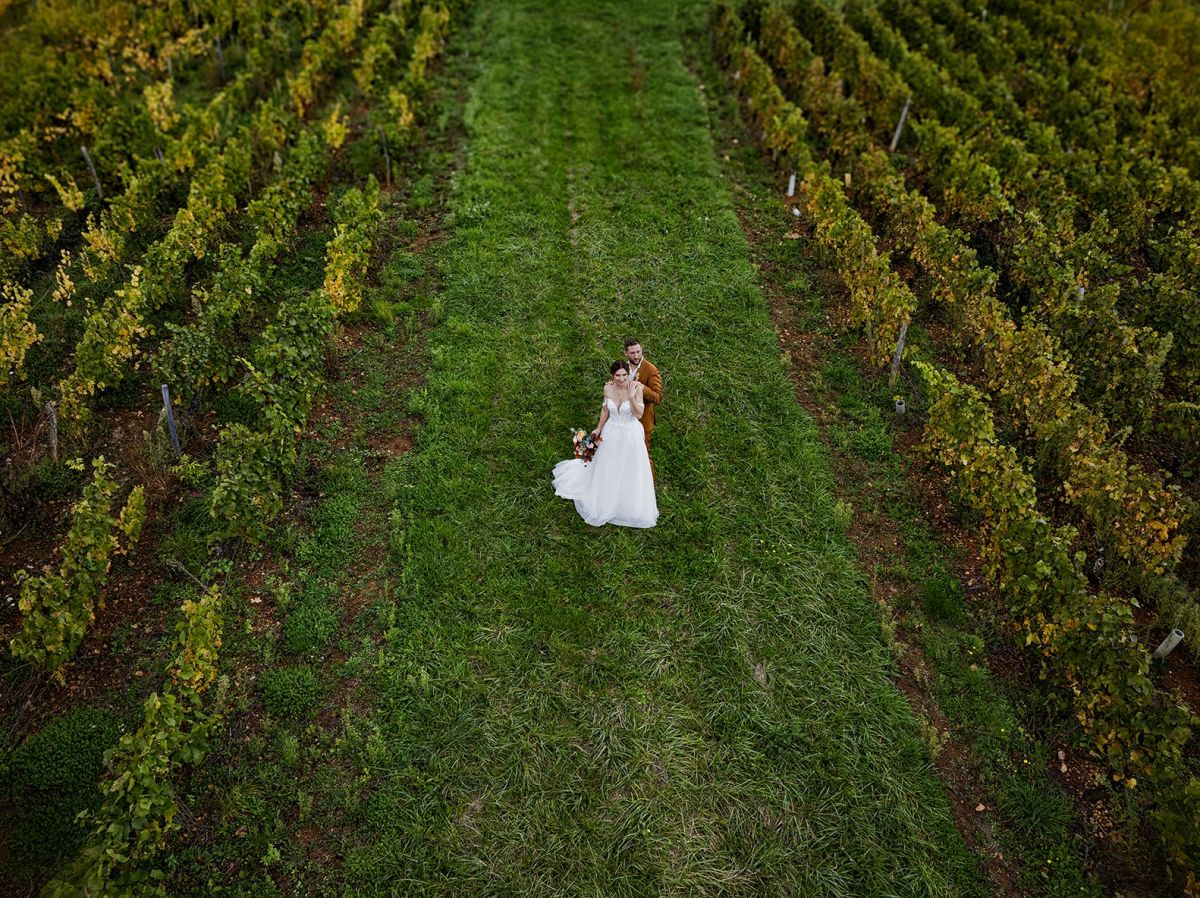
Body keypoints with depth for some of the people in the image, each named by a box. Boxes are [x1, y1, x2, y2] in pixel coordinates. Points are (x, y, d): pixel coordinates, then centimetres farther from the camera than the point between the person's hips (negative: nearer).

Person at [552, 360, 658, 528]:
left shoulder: (636, 387, -21)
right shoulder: (608, 388, -10)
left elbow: (639, 414, -22)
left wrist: (631, 396, -33)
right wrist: (599, 429, 10)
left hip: (631, 435, -2)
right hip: (612, 433, 3)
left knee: (630, 473, 10)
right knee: (608, 470, 17)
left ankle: (630, 507, 32)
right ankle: (607, 502, 40)